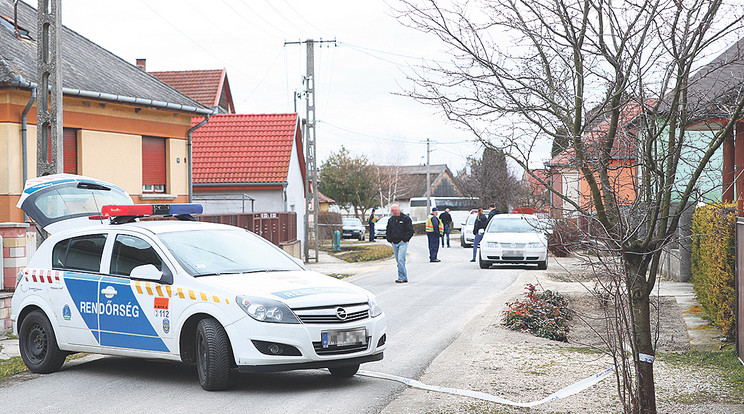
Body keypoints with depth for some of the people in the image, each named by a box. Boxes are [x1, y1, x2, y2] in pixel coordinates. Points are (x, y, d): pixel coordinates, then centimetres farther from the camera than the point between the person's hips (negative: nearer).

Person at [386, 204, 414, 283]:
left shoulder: (406, 218, -3)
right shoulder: (390, 220, 14)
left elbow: (410, 231, -6)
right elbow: (387, 231, 22)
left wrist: (404, 239, -12)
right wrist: (390, 239, 8)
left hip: (403, 242, -6)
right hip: (394, 243, 6)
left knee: (401, 259, -17)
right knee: (398, 261, 8)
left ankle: (401, 277, -16)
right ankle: (405, 277, 16)